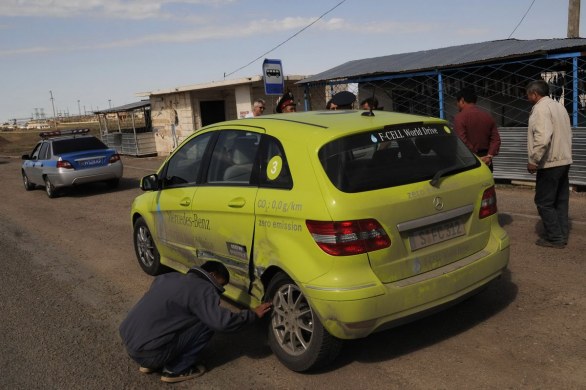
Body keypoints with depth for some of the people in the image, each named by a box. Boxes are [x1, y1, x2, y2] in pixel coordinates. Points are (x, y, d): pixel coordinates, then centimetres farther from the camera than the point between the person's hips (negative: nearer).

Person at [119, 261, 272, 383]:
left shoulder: (170, 277, 15)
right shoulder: (202, 289, -10)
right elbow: (222, 321, -19)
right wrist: (253, 314, -4)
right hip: (149, 351, -9)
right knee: (207, 323, -3)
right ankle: (175, 370, 4)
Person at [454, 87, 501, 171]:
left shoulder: (460, 117, -9)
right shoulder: (487, 116, 11)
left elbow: (462, 141, -19)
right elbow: (496, 139, 5)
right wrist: (489, 156, -4)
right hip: (485, 162, 6)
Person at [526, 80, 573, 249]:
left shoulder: (541, 109, -16)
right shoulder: (559, 106, 15)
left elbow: (542, 138, -28)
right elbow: (566, 134, 19)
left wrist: (533, 160, -21)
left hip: (549, 163, -10)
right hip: (564, 161, 10)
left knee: (544, 202, -2)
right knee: (560, 201, 14)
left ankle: (554, 238, 2)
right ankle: (562, 235, 20)